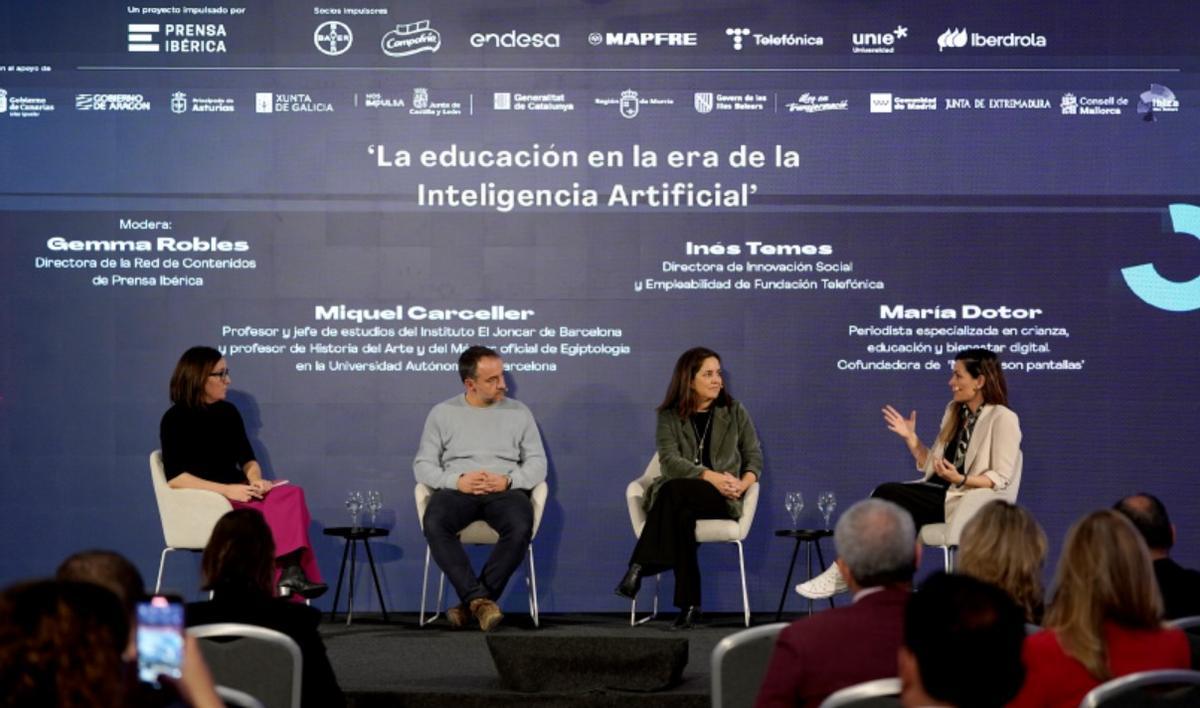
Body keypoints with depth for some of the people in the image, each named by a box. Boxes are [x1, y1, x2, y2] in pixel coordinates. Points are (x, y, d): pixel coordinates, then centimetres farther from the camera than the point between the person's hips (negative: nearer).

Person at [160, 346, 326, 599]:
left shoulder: (228, 412, 14)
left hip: (238, 494, 6)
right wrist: (226, 490, -21)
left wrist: (256, 480, -8)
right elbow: (175, 478, -13)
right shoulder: (176, 419, -6)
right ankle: (289, 575, -26)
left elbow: (247, 459, 17)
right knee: (270, 512, -29)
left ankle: (292, 572, -38)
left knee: (291, 496, -24)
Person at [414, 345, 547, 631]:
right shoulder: (442, 413, 11)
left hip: (505, 491, 0)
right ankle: (480, 598, -33)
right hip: (457, 490, 0)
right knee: (434, 524, -35)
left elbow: (538, 464, 8)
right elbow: (423, 465, 6)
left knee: (521, 527, -35)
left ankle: (471, 602, -26)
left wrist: (508, 480, -13)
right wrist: (457, 481, -13)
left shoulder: (519, 412, 13)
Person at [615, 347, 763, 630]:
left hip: (722, 499, -1)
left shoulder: (734, 412, 12)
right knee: (682, 516, -39)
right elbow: (670, 461, -6)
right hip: (680, 499, 1)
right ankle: (689, 605, -41)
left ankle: (640, 568, -38)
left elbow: (754, 456, 9)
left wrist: (742, 484, -15)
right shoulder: (669, 416, 9)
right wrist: (711, 476, -21)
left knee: (674, 490, -35)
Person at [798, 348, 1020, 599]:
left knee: (888, 494, -23)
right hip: (939, 494, 7)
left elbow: (1001, 478, -13)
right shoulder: (955, 411, 17)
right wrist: (910, 438, 5)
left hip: (966, 503, -7)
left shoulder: (1003, 419, -7)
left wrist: (960, 480, -27)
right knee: (886, 494, -22)